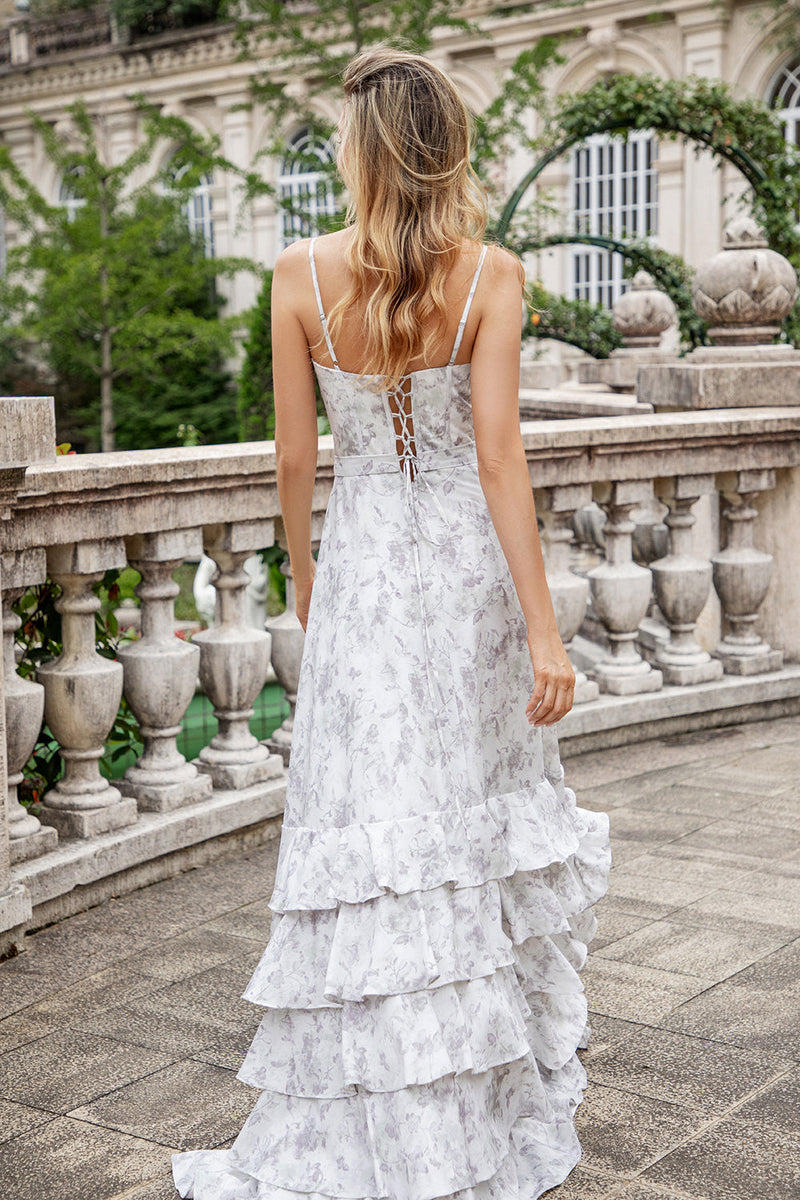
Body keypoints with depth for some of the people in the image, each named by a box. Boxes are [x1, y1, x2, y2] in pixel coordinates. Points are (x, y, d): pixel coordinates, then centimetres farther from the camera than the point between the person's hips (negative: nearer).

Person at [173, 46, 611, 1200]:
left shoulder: (302, 274, -7)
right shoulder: (490, 274, -8)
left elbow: (294, 455, -3)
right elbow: (498, 453, -15)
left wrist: (304, 574, 13)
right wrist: (543, 625, -14)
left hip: (365, 563, -1)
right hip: (470, 557, 1)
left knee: (377, 833, 4)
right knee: (488, 808, 17)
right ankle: (521, 1089, 34)